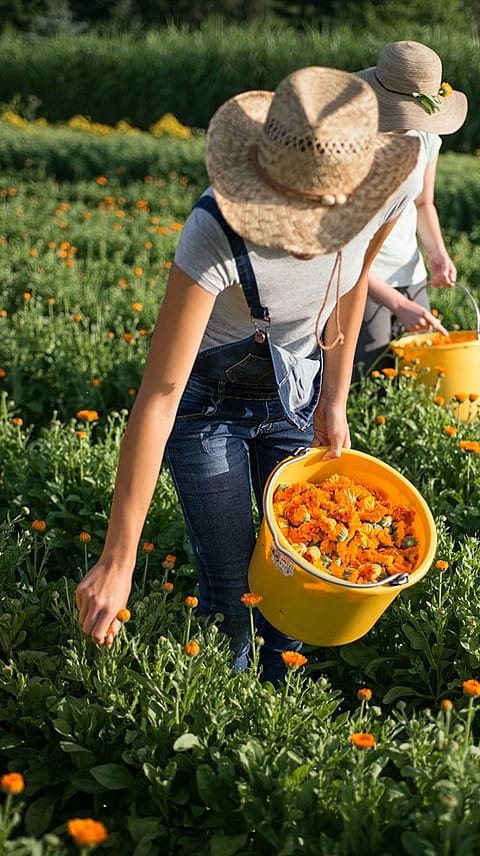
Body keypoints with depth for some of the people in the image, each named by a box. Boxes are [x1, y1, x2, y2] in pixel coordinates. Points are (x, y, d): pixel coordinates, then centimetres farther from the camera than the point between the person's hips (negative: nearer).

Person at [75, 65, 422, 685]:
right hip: (209, 401, -4)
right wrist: (117, 562, -33)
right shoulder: (216, 234, -37)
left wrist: (334, 401, 2)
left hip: (298, 395, 4)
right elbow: (158, 396, -35)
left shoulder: (389, 192, -24)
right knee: (230, 594, 0)